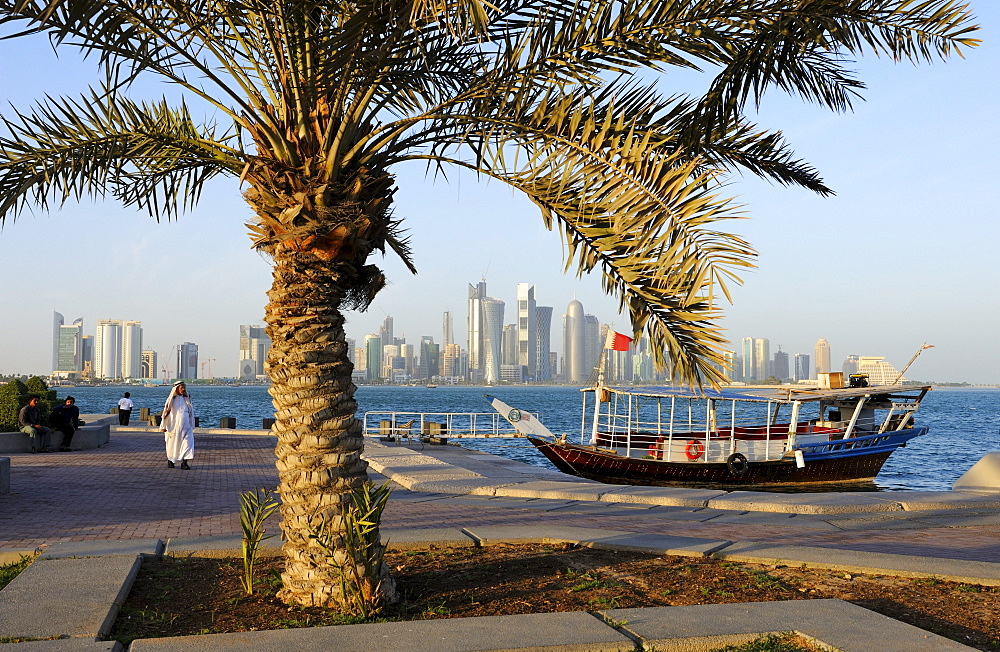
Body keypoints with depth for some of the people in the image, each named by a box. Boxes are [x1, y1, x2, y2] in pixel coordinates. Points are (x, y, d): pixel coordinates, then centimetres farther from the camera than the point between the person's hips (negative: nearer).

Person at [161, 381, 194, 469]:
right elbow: (166, 412, -2)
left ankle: (184, 463, -13)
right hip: (174, 426, -3)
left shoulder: (187, 399, 10)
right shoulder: (171, 400, -2)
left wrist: (191, 426, 18)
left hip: (185, 426, 3)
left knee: (187, 443, -12)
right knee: (172, 445, 9)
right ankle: (170, 461, 28)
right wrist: (163, 426, -3)